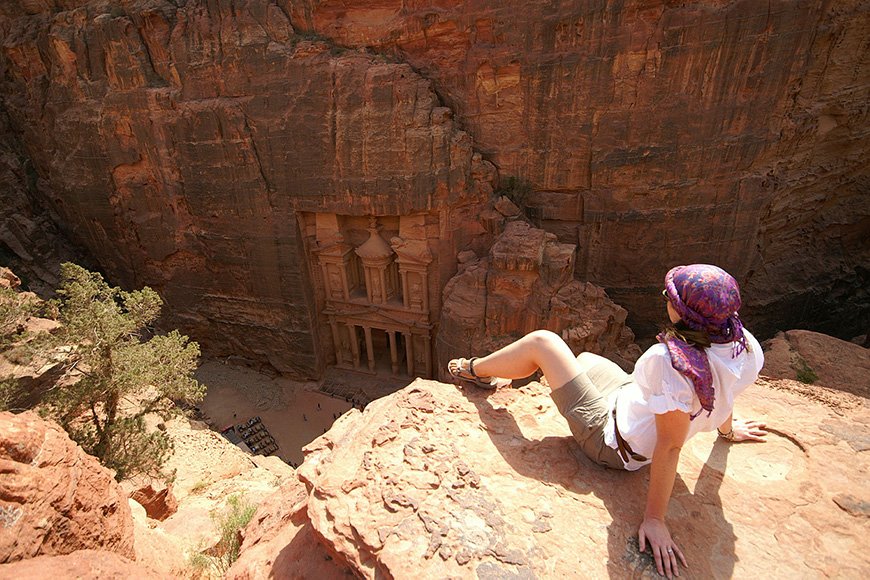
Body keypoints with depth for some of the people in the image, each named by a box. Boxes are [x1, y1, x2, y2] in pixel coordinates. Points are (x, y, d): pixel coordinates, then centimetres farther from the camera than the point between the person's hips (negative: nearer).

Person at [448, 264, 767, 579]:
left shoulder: (672, 362, -38)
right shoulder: (743, 343, -14)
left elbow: (670, 445, -33)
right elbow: (724, 393, 4)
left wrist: (654, 519, -23)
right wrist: (728, 428, 26)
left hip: (614, 443, -8)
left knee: (540, 342, -5)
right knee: (583, 357, 28)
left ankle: (475, 369, 23)